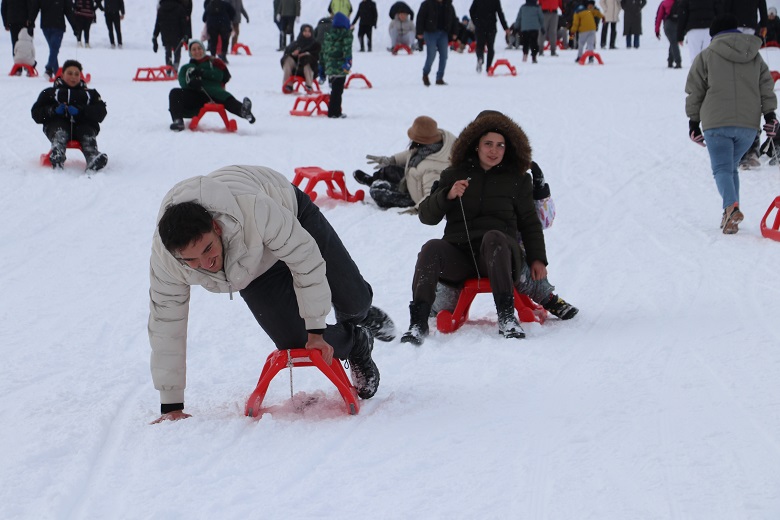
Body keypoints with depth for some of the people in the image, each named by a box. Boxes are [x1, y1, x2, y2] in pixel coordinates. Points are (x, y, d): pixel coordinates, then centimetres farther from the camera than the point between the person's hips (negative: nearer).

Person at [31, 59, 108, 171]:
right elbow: (36, 113, 14)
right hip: (58, 124, -1)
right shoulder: (50, 92, 27)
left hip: (82, 125, 2)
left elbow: (100, 113, 8)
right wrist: (53, 110, -8)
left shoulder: (90, 94, 28)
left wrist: (80, 111, -11)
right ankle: (57, 159, -67)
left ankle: (93, 158, -62)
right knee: (59, 134, -36)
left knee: (88, 135, -33)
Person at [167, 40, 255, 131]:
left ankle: (243, 110, -66)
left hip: (212, 93, -2)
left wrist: (201, 73, -5)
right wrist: (190, 82, -19)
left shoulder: (213, 62, 24)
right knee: (175, 93, -23)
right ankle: (178, 121, -39)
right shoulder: (186, 68, 30)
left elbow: (224, 75, 4)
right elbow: (182, 81, 7)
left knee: (226, 98, -35)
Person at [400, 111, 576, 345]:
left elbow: (530, 223, 19)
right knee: (432, 249, -31)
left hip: (499, 255, -1)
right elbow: (427, 216, 8)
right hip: (458, 253, 1)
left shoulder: (516, 180, 16)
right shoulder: (454, 175, 15)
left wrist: (537, 258, 6)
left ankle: (507, 317, -44)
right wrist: (448, 195, -10)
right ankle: (418, 323, -39)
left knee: (493, 237, -36)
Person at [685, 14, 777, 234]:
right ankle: (730, 216, 9)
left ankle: (731, 207, -30)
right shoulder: (755, 57, 15)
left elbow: (695, 92, 4)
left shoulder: (706, 56, 3)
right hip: (749, 124, 4)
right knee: (731, 166, 17)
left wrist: (693, 121, 11)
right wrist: (770, 116, 12)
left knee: (722, 168, -3)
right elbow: (766, 88, 10)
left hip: (717, 124, -4)